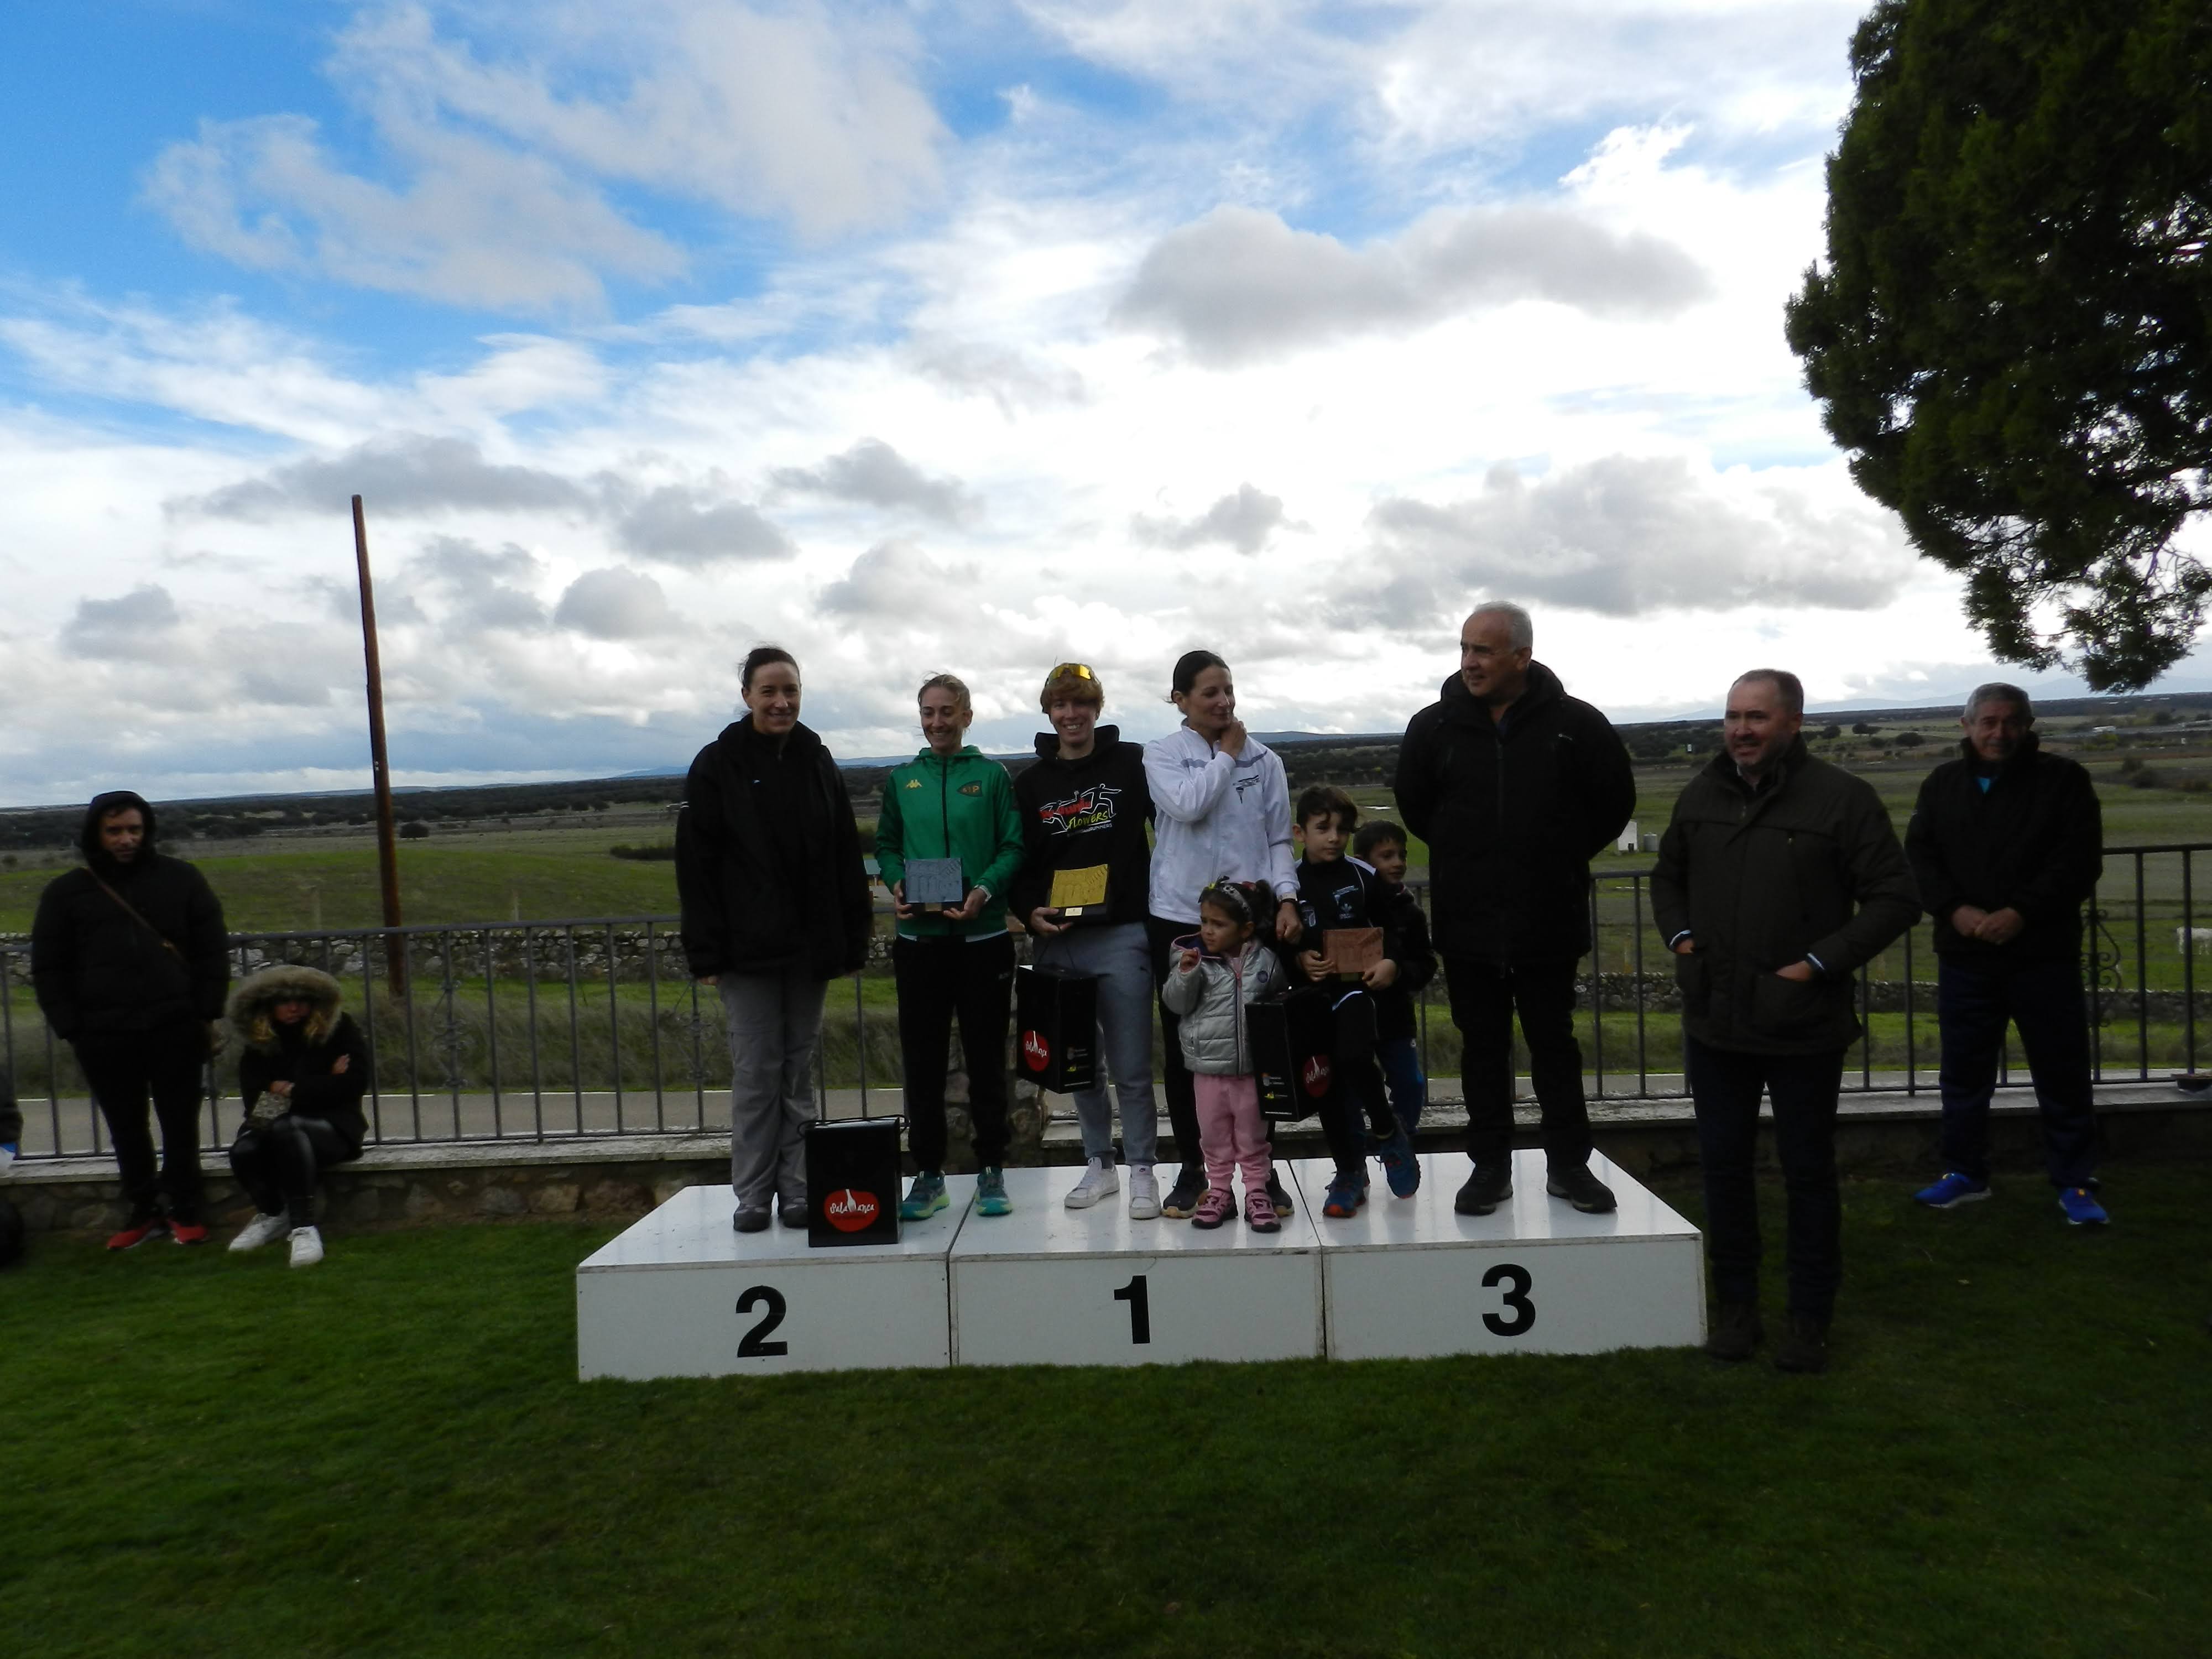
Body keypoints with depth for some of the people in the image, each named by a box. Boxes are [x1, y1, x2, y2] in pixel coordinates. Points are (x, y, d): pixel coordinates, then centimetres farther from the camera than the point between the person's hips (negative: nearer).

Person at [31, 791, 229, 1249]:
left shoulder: (181, 880, 4)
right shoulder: (66, 893, 6)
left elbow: (213, 951, 4)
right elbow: (49, 968, 8)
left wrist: (207, 1015, -2)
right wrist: (70, 1029, -1)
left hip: (176, 1029, -1)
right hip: (104, 1036, 1)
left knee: (180, 1125, 7)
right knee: (127, 1130, 12)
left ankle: (183, 1209, 21)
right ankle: (143, 1211, 25)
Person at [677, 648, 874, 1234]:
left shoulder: (819, 763, 9)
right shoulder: (718, 765, -1)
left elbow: (846, 857, 9)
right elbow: (696, 864, -4)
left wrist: (854, 938, 4)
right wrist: (705, 952, -10)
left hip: (810, 946, 3)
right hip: (748, 949, -3)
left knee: (799, 1070, 8)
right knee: (756, 1071, 0)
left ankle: (797, 1191, 14)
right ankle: (752, 1195, 10)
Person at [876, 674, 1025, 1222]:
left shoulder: (992, 776, 2)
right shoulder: (901, 780, 10)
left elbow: (1014, 847, -2)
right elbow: (886, 846, 12)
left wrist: (984, 891, -18)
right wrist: (897, 884, -8)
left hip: (983, 936, -2)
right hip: (918, 937, 2)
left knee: (986, 1058, 5)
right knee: (922, 1059, 7)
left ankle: (992, 1171, 17)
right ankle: (927, 1174, 18)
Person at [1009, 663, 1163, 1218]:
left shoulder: (1132, 763, 2)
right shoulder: (1032, 782, 11)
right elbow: (1021, 861, 11)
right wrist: (1030, 912, -6)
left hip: (1123, 935, -3)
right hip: (1058, 942, 4)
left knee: (1131, 1067, 0)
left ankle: (1142, 1170, 12)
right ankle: (1099, 1164, 25)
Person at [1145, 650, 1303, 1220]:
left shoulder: (1265, 760, 8)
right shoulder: (1162, 753, 2)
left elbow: (1279, 838, 7)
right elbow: (1188, 805, -17)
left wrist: (1286, 898, -7)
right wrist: (1227, 754, -5)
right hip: (1180, 918, -1)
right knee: (1184, 1048, 6)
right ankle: (1192, 1168, 19)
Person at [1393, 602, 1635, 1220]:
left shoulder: (1575, 724, -5)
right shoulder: (1435, 726, -2)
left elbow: (1615, 801, 7)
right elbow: (1414, 805, 12)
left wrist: (1565, 856, 7)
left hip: (1549, 921, -1)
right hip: (1467, 922, 1)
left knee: (1555, 1046, 10)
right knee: (1484, 1048, 10)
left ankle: (1569, 1165, 22)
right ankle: (1490, 1167, 20)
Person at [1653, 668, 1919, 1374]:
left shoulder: (1842, 797, -9)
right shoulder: (1700, 796, 6)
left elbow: (1895, 896, -9)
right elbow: (1667, 877, 21)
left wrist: (1820, 962, -15)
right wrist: (1680, 937, 4)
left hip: (1804, 1025, -4)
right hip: (1715, 1023, 4)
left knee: (1808, 1174, 9)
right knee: (1723, 1165, 12)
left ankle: (1810, 1320, 23)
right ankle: (1737, 1307, 26)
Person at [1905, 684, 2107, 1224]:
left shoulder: (2063, 779, -1)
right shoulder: (1942, 783, 7)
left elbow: (2080, 860, -9)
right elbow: (1919, 856, 2)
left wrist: (2021, 914, -19)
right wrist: (1956, 910, -14)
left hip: (2044, 955, -2)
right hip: (1964, 956, 3)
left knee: (2062, 1076, 5)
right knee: (1964, 1072, 10)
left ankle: (2075, 1184, 17)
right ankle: (1965, 1173, 23)